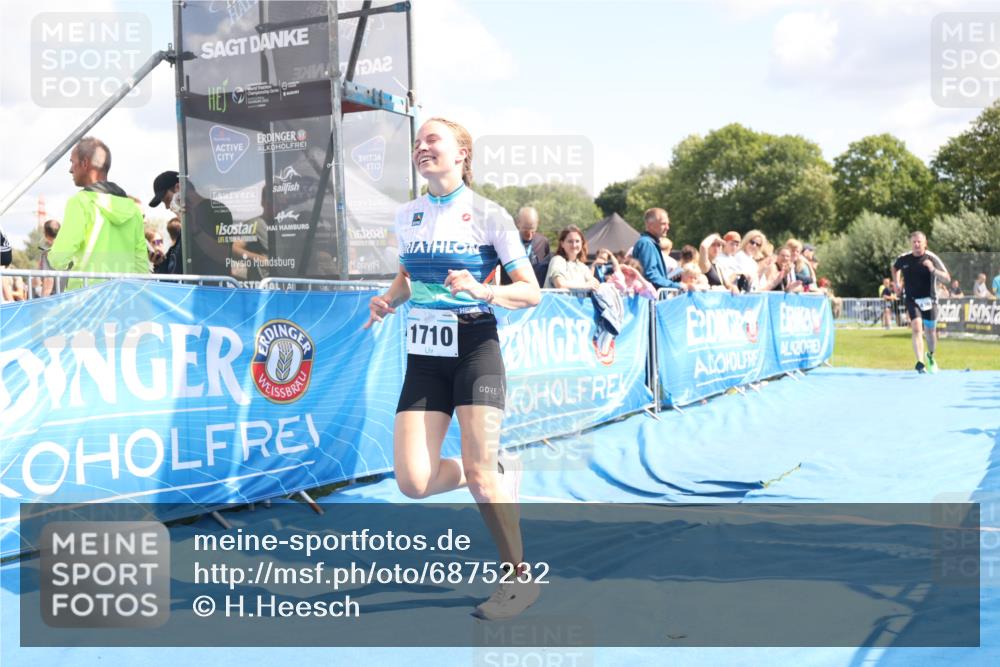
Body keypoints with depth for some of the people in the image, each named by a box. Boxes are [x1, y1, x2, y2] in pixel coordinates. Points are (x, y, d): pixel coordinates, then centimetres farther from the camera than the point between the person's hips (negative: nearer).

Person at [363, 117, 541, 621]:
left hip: (474, 347, -4)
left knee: (478, 471, -11)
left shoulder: (488, 215, -5)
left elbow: (531, 292, -4)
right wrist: (389, 300, 4)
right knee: (413, 482, -7)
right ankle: (499, 472, 24)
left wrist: (483, 290, -22)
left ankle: (519, 577, 11)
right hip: (424, 354, 5)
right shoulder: (406, 216, 9)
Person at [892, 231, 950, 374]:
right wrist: (896, 283, 7)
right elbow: (895, 267, 21)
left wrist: (933, 270, -28)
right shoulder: (903, 259, -4)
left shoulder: (932, 258, -9)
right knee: (916, 328, -19)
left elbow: (947, 278, -12)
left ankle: (930, 356, 42)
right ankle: (920, 363, -23)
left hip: (929, 300, 0)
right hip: (912, 300, 0)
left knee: (930, 331, 13)